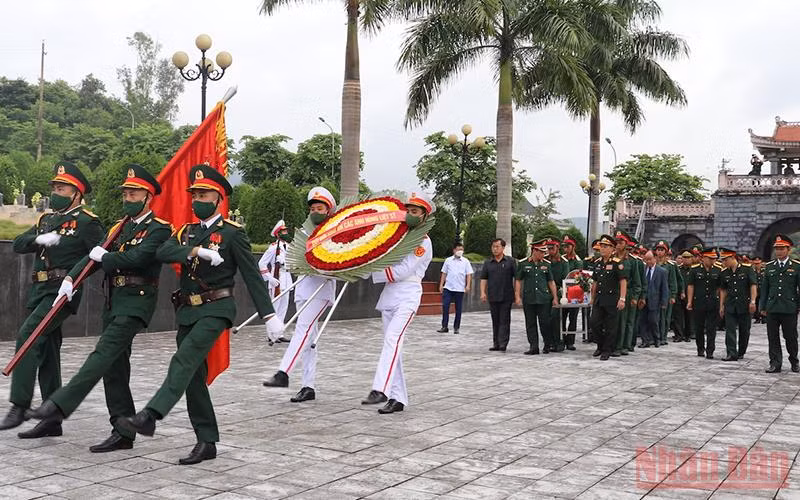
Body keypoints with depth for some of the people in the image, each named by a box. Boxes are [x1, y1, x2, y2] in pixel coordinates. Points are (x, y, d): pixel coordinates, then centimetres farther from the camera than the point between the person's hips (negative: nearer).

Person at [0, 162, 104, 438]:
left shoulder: (87, 222, -4)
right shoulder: (46, 219, 19)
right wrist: (40, 239, -10)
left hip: (62, 292, -8)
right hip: (39, 291, 8)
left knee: (27, 336, -23)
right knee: (47, 352, 9)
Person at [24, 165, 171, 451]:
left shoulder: (159, 230, -6)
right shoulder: (120, 227, 17)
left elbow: (136, 258, -21)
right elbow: (95, 255, 9)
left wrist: (105, 257, -5)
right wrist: (70, 278, -6)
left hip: (136, 302, -8)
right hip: (114, 301, 8)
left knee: (103, 355, -18)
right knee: (114, 367, 6)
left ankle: (58, 407, -22)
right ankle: (123, 433, 11)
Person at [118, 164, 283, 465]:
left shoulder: (232, 234, -3)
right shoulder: (186, 232, 15)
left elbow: (252, 276, -6)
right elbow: (162, 253, -5)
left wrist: (269, 315, -10)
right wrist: (196, 251, -22)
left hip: (215, 310, -7)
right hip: (187, 312, 7)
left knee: (184, 361, -24)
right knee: (194, 377, 6)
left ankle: (150, 417, -32)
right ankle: (207, 442, 12)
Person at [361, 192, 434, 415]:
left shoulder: (423, 243, -5)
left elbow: (402, 271, -14)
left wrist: (373, 274, -13)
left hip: (407, 297, -8)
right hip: (390, 296, 8)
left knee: (392, 339, -25)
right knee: (393, 345, 7)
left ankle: (380, 389, -37)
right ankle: (398, 398, 11)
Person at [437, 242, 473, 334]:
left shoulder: (465, 262, 5)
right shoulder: (448, 260, 7)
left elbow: (469, 274, 3)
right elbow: (444, 273, 10)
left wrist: (468, 285, -8)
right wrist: (441, 285, 4)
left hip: (460, 289, 0)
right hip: (448, 288, 0)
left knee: (458, 309, 4)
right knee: (445, 306, -6)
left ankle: (456, 327, 14)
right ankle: (444, 327, 1)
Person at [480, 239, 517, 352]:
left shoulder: (510, 261, 3)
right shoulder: (487, 263, 10)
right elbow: (483, 279, 9)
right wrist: (483, 292, -4)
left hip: (506, 297, -3)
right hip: (492, 297, 3)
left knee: (504, 321, -5)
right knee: (495, 321, 9)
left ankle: (503, 344, -7)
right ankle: (496, 344, 15)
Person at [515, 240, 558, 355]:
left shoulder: (546, 264, 7)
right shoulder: (523, 264, 3)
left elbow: (551, 282, 11)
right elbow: (518, 281, 6)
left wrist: (555, 298, 8)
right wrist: (517, 297, -2)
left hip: (544, 299, 0)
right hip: (528, 299, 0)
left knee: (545, 322, -2)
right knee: (530, 324, 3)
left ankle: (547, 345, 16)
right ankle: (534, 346, 10)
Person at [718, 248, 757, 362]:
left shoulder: (747, 269, -4)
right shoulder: (724, 273, 7)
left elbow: (753, 285, -5)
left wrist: (752, 301, -12)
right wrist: (721, 306, 10)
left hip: (745, 305, -3)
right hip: (730, 306, 3)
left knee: (744, 331, 7)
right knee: (730, 330, -6)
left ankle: (741, 352, 21)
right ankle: (731, 354, -7)